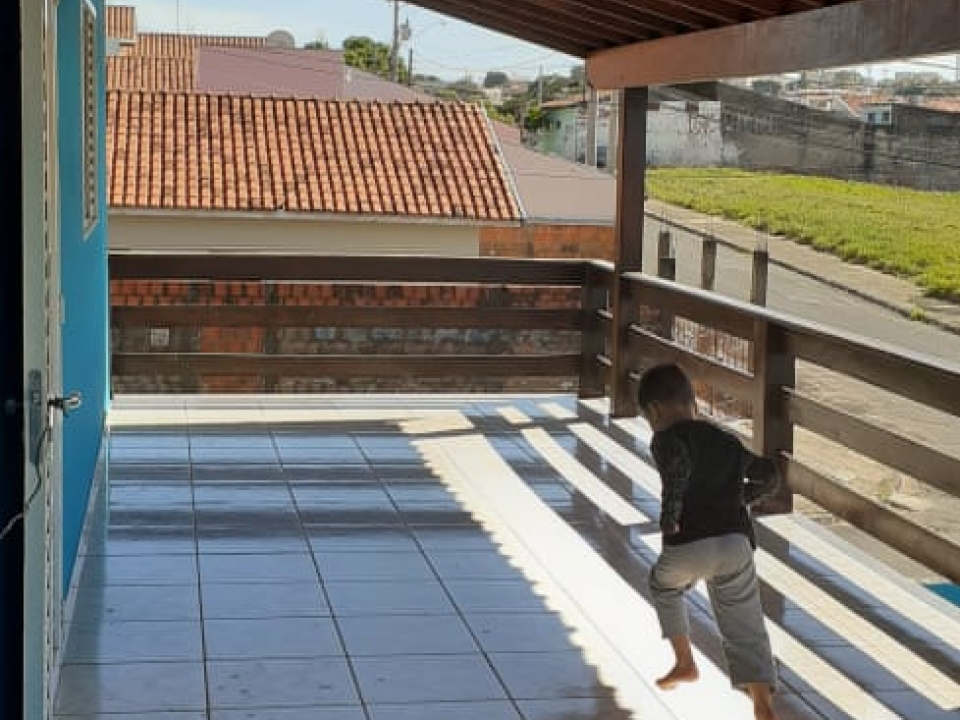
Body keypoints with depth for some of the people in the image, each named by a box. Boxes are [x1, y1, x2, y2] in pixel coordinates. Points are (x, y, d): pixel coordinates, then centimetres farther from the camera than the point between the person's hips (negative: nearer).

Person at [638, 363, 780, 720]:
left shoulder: (666, 439, 1)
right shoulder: (727, 440, 21)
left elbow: (680, 463, -23)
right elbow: (770, 476, 28)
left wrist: (670, 515, -19)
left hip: (688, 544, -4)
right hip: (737, 543, 4)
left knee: (662, 585, 30)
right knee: (746, 632, 3)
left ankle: (685, 663, 33)